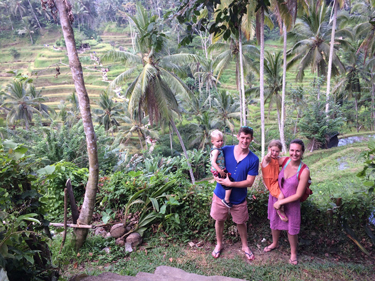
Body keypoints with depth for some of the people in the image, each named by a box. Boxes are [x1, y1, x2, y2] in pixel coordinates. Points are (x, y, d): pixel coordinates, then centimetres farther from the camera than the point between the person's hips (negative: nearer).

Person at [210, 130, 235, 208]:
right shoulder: (216, 151, -22)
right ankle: (226, 200, -4)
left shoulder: (218, 149, 9)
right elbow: (213, 162, -30)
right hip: (218, 171, -11)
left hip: (221, 170, 11)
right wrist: (220, 171, -31)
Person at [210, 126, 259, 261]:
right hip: (220, 194, 1)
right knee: (219, 220, 17)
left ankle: (245, 246, 43)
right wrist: (216, 175, -16)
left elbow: (249, 182, -14)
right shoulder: (226, 150, -9)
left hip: (239, 198, -1)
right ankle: (219, 244, 42)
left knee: (241, 223, 17)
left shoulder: (253, 160, -12)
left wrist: (230, 184, -23)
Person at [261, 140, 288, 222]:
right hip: (271, 184, -8)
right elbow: (268, 157, -41)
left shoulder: (277, 159, 9)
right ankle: (280, 211, 3)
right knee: (281, 196, -26)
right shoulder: (267, 159, -15)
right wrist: (269, 153, -28)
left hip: (277, 181, 8)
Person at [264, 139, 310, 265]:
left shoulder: (304, 171, -25)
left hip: (291, 203, -4)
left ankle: (293, 253, 40)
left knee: (291, 229, 12)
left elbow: (298, 195, -20)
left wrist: (281, 202, -16)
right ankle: (275, 243, 52)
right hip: (275, 197, 4)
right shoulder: (284, 161, -14)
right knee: (274, 223, 23)